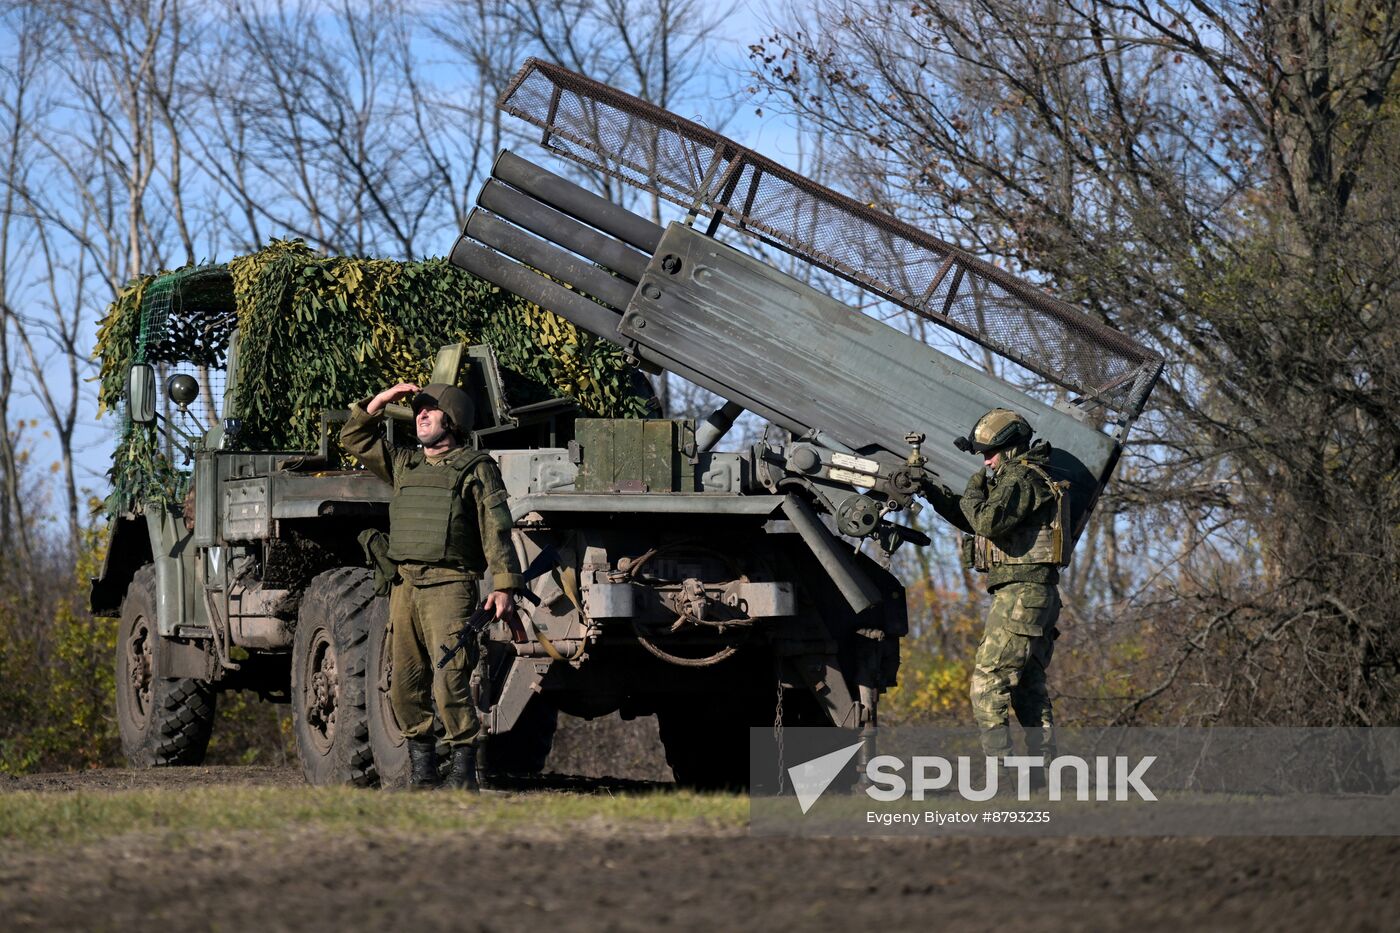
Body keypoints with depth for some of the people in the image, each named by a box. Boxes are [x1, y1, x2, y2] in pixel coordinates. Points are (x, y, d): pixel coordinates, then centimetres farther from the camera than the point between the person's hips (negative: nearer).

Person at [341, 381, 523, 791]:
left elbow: (496, 530, -2)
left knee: (450, 682, -15)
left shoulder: (476, 468, 4)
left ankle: (464, 771, -10)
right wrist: (381, 400, 13)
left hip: (450, 585, -6)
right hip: (405, 584, 6)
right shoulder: (404, 465, 21)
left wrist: (504, 585, -11)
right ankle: (421, 771, 12)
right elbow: (355, 439, 27)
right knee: (405, 684, 5)